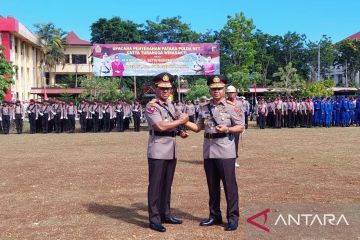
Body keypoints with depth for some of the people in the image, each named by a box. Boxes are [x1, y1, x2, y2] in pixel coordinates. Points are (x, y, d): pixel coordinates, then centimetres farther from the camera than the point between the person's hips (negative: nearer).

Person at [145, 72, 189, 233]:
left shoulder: (169, 103, 13)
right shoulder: (151, 106, -12)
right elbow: (161, 126, -24)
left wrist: (181, 131, 9)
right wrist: (181, 121, -14)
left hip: (171, 150, 8)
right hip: (158, 151, -8)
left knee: (167, 184, 16)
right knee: (155, 185, 0)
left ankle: (165, 214, 28)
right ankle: (154, 219, 8)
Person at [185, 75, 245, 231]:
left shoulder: (232, 107, -4)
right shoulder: (204, 109, 11)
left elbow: (241, 127, -6)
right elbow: (198, 127, 14)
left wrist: (227, 129, -21)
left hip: (225, 152, -5)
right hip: (208, 152, 5)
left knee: (229, 185, 1)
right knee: (212, 185, 13)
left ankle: (233, 217, 11)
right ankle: (215, 215, 26)